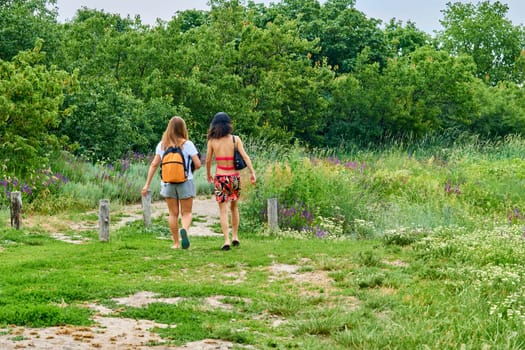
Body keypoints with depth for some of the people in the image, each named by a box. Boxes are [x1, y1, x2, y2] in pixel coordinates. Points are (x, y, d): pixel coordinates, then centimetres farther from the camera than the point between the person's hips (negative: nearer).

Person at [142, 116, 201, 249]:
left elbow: (154, 165, 3)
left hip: (168, 183, 3)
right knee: (186, 213, 5)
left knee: (173, 213, 12)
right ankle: (184, 230, -25)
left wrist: (147, 184, 7)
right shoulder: (187, 144, -7)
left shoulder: (162, 145, 2)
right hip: (185, 182, -2)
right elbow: (198, 164, -10)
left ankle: (176, 243, 13)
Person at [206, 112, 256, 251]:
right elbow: (245, 156, -9)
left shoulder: (212, 141, -2)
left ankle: (226, 240, -8)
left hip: (220, 177, -1)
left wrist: (208, 174, 18)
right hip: (234, 176, 1)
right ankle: (235, 237, 22)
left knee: (223, 210, 2)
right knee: (234, 207, 20)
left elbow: (208, 161, 3)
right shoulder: (235, 139, -2)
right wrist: (252, 172, -9)